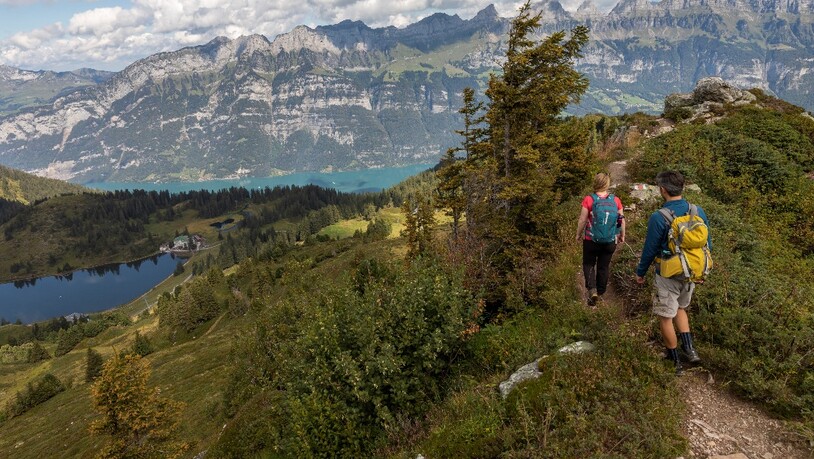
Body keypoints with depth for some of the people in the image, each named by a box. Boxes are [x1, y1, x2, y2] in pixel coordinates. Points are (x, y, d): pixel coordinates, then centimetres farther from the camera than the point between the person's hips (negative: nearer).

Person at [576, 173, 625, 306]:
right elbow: (622, 220, 1)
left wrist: (578, 234, 4)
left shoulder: (589, 199, -15)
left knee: (588, 264, 14)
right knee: (604, 266, 17)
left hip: (591, 240, -2)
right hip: (610, 241, 3)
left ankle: (592, 289, -5)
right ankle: (600, 292, 29)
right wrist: (622, 235, 17)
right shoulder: (615, 200, -6)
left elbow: (582, 220, -11)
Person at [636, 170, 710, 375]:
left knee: (665, 317, 10)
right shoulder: (698, 212, -4)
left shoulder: (658, 218, -21)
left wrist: (640, 272, 3)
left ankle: (675, 362, 20)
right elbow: (708, 244, 6)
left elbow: (650, 249, -13)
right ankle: (689, 349, 19)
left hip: (668, 276, -6)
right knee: (680, 308, 28)